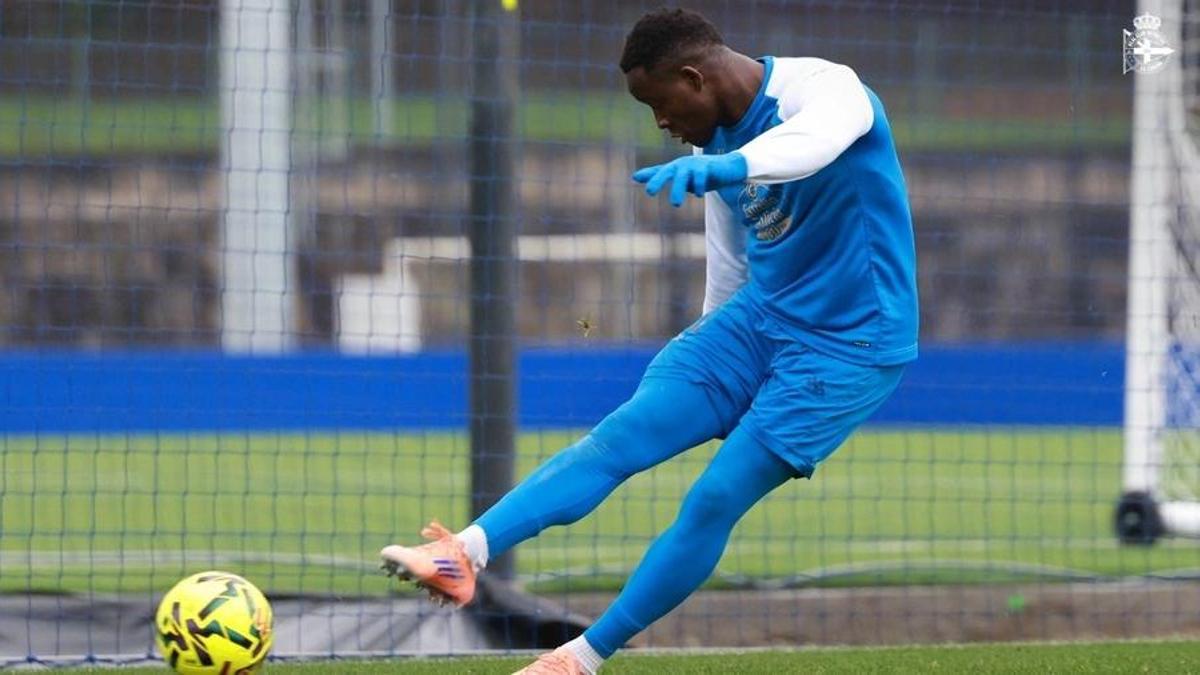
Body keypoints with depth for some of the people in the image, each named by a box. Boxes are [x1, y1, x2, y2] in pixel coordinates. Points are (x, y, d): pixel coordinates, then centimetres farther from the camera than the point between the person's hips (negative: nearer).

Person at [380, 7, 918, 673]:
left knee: (715, 499, -15)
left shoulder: (826, 88, -17)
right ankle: (465, 554, -29)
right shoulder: (716, 139, 7)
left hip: (849, 344, -7)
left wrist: (720, 168, -61)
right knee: (624, 432, -15)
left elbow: (814, 139, -43)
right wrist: (712, 356, 25)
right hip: (758, 318, 7)